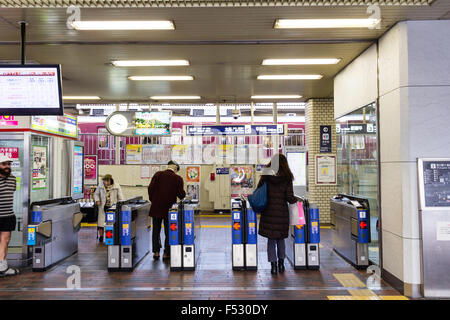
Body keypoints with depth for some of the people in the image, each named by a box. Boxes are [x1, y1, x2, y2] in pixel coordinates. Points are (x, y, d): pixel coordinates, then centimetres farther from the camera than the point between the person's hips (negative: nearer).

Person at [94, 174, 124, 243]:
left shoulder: (116, 186, -1)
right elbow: (96, 194, 16)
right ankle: (101, 236, 13)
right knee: (101, 221, -1)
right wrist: (97, 200, -2)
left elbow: (120, 197, 1)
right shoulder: (100, 186, 5)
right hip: (103, 207, 2)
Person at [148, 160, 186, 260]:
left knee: (156, 230, 13)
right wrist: (182, 195, 14)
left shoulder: (158, 174, -1)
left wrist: (152, 200, 8)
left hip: (156, 207, 2)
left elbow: (151, 188, -4)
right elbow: (181, 194, -9)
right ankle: (166, 253, 12)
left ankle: (156, 252, 15)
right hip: (169, 208, -1)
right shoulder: (178, 178, -7)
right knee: (168, 231, 9)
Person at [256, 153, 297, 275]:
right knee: (281, 238, 17)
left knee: (271, 239, 8)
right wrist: (295, 200, 13)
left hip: (268, 212, 0)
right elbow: (290, 197, -7)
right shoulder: (287, 178, -5)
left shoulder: (266, 176, -1)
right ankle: (281, 264, 24)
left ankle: (273, 265, 7)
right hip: (282, 212, 0)